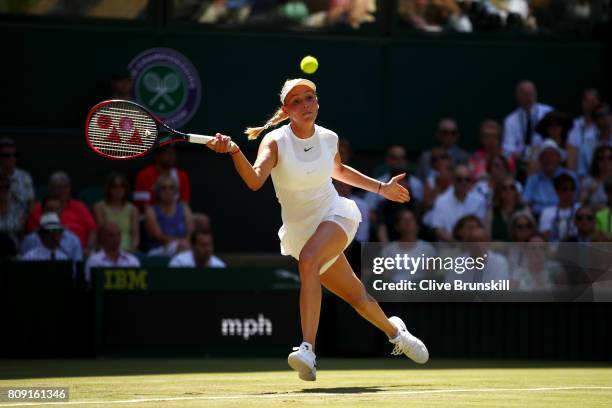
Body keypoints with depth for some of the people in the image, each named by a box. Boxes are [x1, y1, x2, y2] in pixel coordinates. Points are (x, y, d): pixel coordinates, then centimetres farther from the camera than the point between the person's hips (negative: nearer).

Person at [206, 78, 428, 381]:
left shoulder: (328, 138, -4)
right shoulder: (276, 141, -15)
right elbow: (255, 180, -35)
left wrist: (381, 188, 24)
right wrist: (234, 151, -52)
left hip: (335, 216, -1)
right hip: (299, 229, 1)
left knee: (308, 259, -34)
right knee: (358, 298, 8)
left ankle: (308, 350, -41)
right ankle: (394, 331, 43)